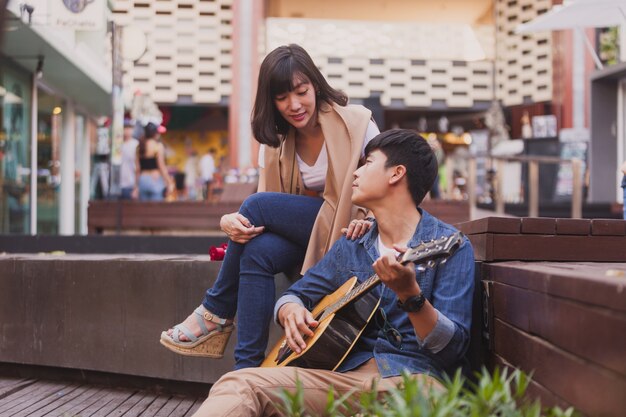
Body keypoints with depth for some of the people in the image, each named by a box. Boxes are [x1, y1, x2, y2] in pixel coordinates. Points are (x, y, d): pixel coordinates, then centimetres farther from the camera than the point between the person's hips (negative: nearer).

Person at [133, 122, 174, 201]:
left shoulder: (139, 147, 8)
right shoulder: (158, 146, -7)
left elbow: (138, 168, 9)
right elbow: (161, 166, -9)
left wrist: (137, 186, 14)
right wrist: (169, 183, -5)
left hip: (142, 180, 5)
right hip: (155, 179, -5)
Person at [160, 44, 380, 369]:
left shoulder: (356, 123, -7)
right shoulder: (275, 142, 7)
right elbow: (265, 218, 2)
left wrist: (369, 219, -27)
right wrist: (229, 221, -22)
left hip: (347, 234, -5)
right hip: (304, 235, 5)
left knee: (257, 206, -22)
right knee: (257, 250, -29)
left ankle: (216, 315, -7)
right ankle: (247, 369, -27)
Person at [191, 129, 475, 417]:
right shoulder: (350, 247, 19)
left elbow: (453, 349, -9)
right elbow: (295, 294, 25)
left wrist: (410, 294, -26)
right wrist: (290, 311, 1)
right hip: (346, 370, 5)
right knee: (241, 383, -21)